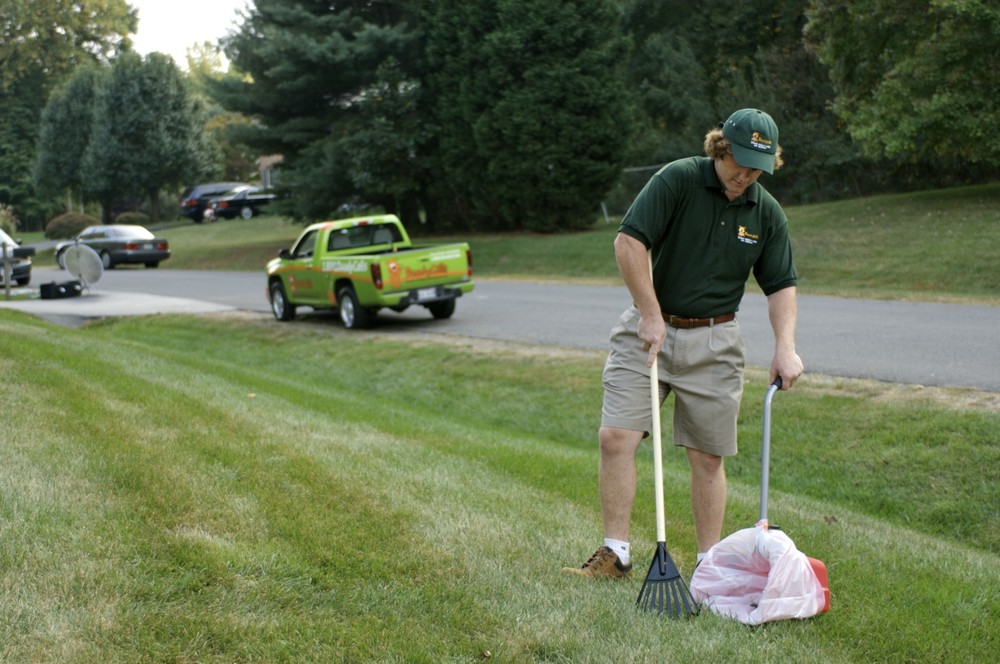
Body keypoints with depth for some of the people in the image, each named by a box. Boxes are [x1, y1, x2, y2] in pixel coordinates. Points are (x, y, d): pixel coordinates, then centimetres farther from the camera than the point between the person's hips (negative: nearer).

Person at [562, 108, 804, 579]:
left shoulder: (767, 213, 2)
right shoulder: (677, 180, -11)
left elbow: (781, 285, 6)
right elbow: (628, 241, -16)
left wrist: (785, 346, -9)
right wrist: (651, 316, -16)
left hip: (713, 343, 2)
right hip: (647, 329, -2)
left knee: (708, 456, 4)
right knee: (615, 436, -10)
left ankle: (708, 564, 14)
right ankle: (616, 553, 0)